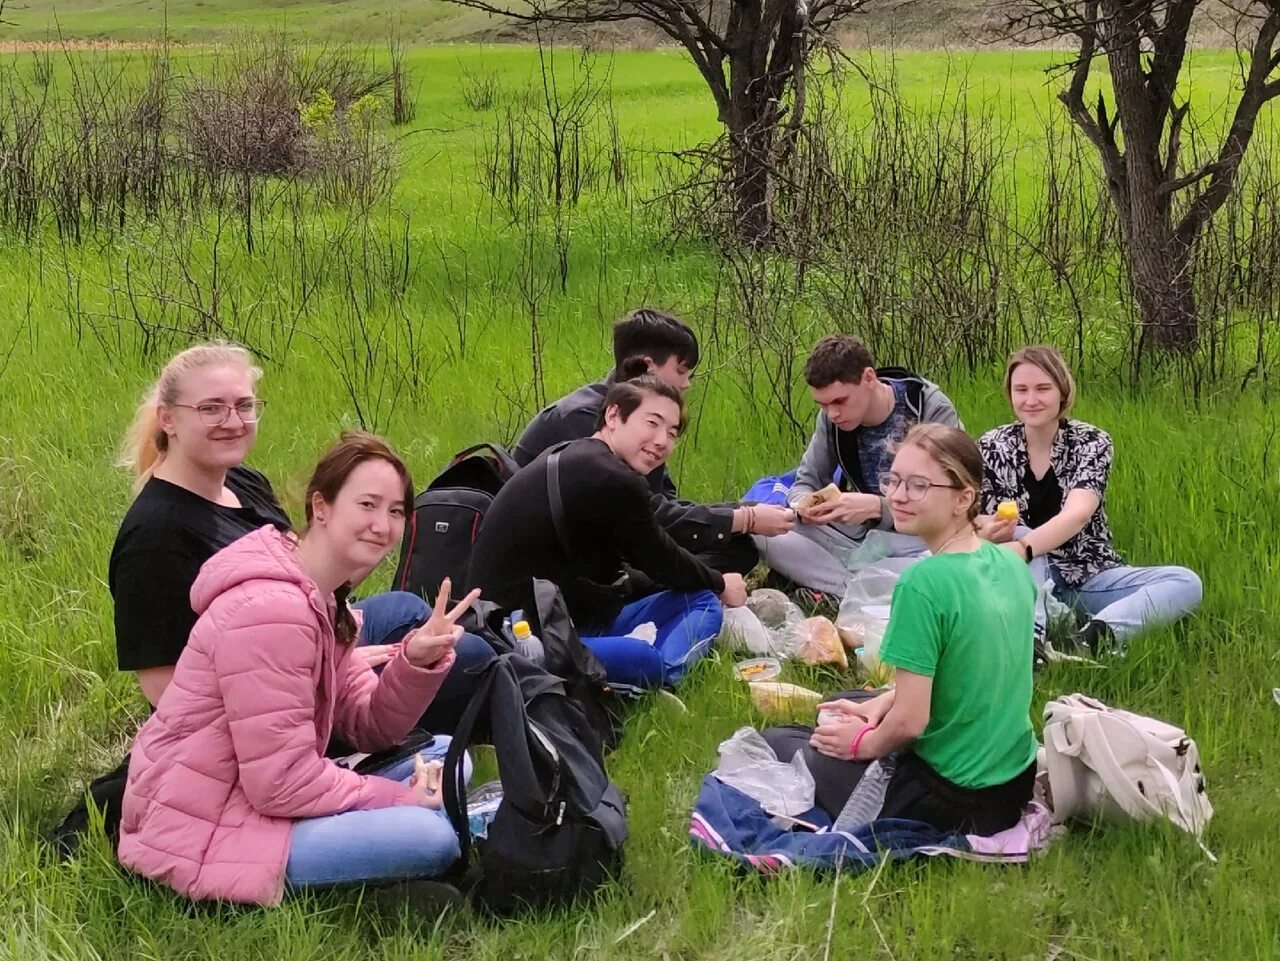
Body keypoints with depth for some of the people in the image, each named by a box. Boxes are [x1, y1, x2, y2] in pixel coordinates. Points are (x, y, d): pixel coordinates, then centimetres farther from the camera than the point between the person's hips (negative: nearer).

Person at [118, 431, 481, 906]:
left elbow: (366, 728, 6)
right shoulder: (270, 609, -23)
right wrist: (399, 799, -14)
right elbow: (281, 783, -24)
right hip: (201, 834, -10)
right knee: (429, 839, -24)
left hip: (255, 795, 10)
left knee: (445, 756, 12)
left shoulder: (323, 599, 10)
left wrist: (417, 660, -12)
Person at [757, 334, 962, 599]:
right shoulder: (831, 417, 0)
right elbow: (806, 482, 8)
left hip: (919, 540, -4)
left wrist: (876, 507, -31)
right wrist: (803, 505, -18)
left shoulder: (933, 411, -14)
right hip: (858, 535, 4)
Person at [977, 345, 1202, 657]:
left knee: (1186, 584, -23)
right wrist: (988, 530, -32)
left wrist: (1021, 549, -44)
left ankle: (1091, 639, -46)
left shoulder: (1091, 443, -8)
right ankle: (1032, 640, -52)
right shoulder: (992, 447, -2)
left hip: (1089, 579, 0)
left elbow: (1078, 513, -25)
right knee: (1019, 533, -31)